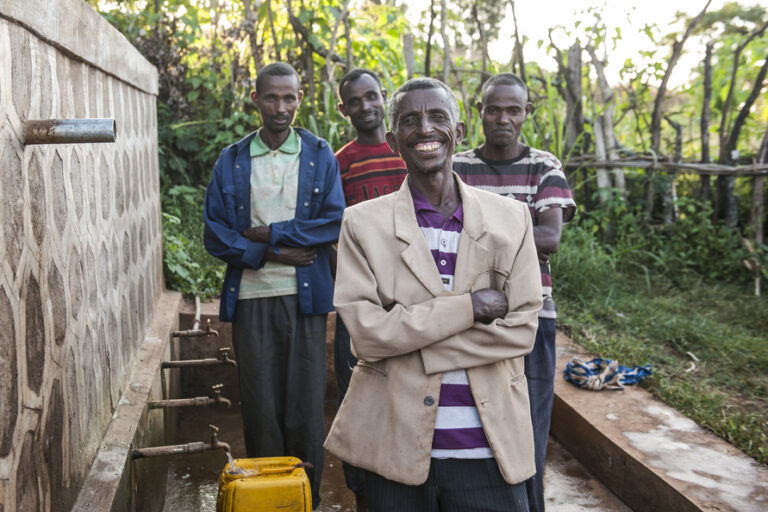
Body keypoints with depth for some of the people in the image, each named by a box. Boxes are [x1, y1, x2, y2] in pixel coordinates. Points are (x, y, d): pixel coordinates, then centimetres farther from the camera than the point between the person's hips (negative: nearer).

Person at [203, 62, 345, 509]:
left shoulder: (319, 156, 6)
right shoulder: (231, 161, 8)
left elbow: (335, 224, -5)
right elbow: (216, 235, 2)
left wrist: (269, 233, -8)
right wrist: (271, 253, -9)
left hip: (305, 296, -1)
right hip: (251, 298, 1)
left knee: (306, 406, 2)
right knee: (260, 408, 5)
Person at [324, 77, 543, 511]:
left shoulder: (511, 218, 3)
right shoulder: (363, 223, -1)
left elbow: (521, 329, -5)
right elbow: (366, 333, -11)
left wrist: (408, 332, -11)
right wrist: (469, 306, -16)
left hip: (489, 448, 1)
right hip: (398, 447, -1)